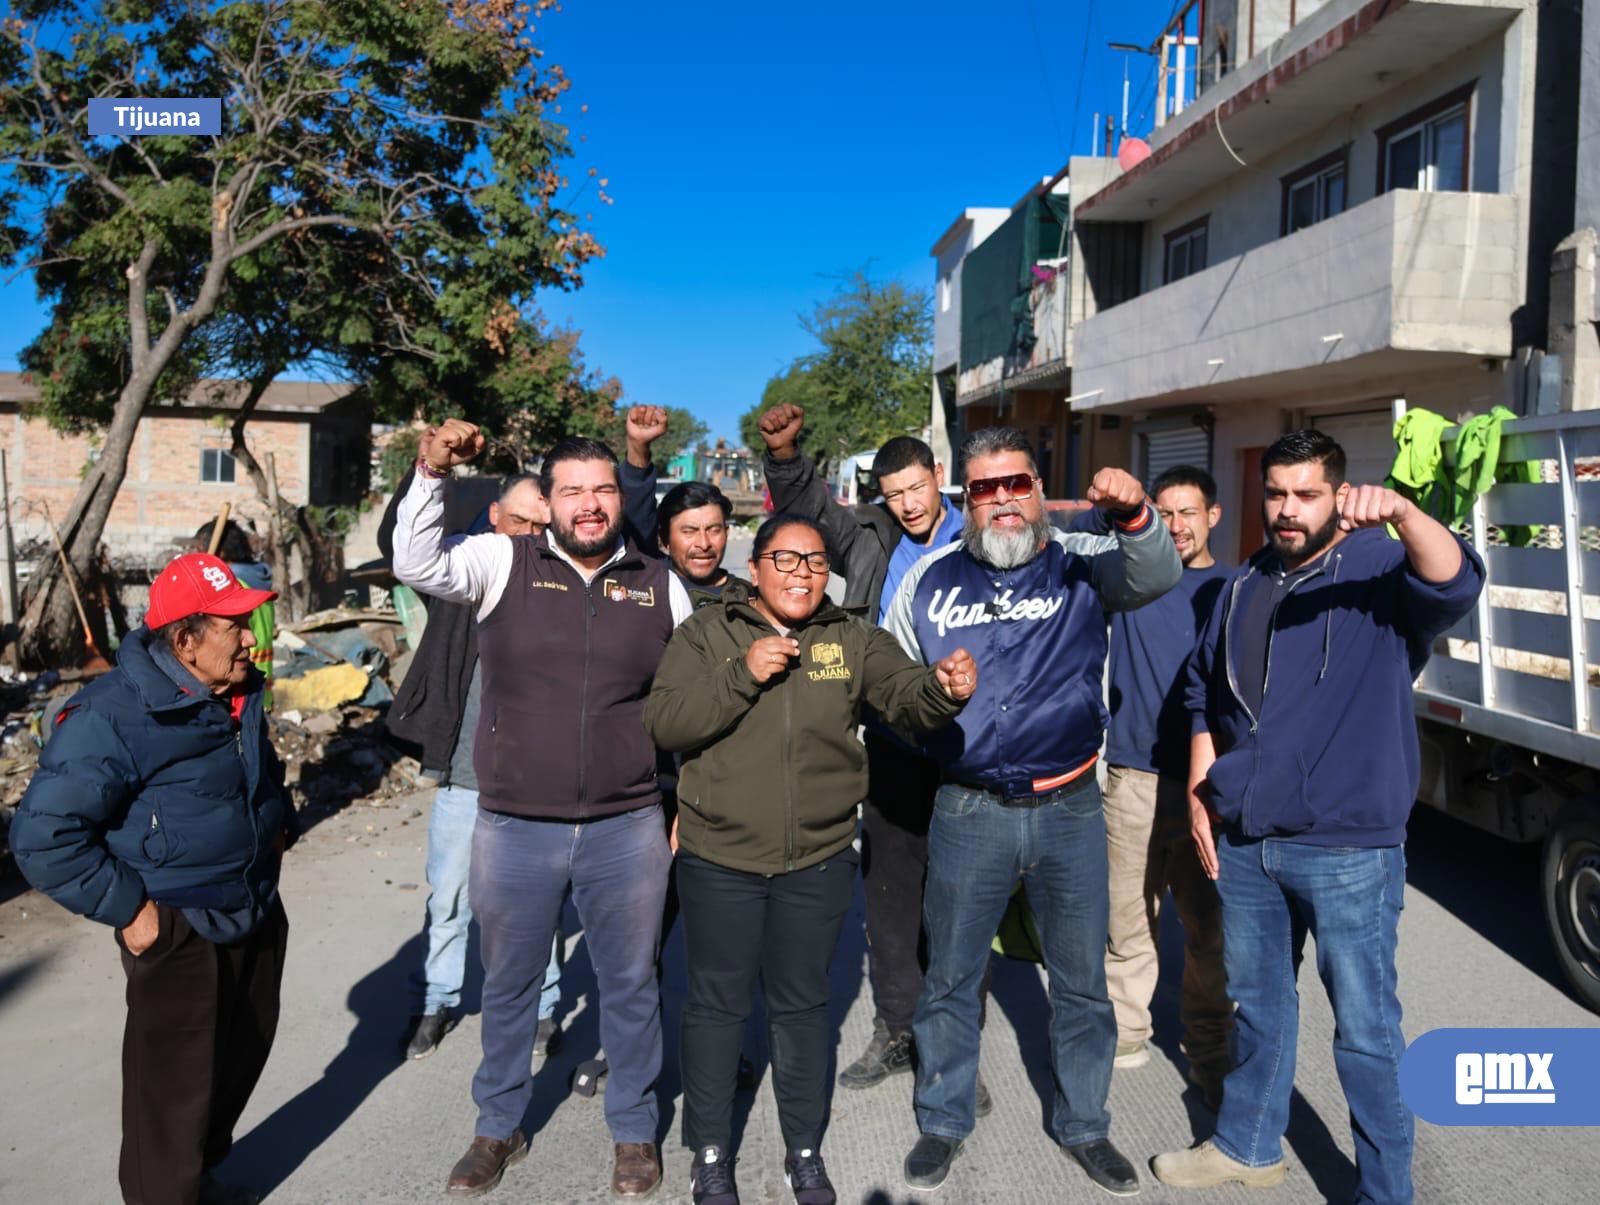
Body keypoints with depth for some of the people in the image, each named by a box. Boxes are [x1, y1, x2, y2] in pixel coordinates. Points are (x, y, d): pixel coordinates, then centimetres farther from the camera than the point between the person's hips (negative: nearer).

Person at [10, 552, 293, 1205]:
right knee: (174, 1090, 4)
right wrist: (127, 909, -20)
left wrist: (277, 824, 14)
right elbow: (43, 836, -22)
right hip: (179, 935, -8)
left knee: (241, 1059, 22)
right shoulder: (113, 717, -23)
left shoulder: (240, 695, 3)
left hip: (257, 916, 8)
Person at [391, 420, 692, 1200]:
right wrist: (430, 476, -26)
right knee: (507, 988, 17)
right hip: (514, 828, 0)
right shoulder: (504, 563, -2)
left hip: (627, 829, 1)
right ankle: (499, 1128, 40)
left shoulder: (660, 586, 3)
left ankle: (634, 1129, 37)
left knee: (630, 987, 15)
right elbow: (417, 567, -15)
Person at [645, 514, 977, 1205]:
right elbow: (664, 724, -11)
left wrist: (943, 689, -33)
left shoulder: (853, 640, 2)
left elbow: (905, 697, -10)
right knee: (717, 1004, 12)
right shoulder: (707, 633, -3)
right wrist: (743, 675, -22)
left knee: (802, 1004, 17)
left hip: (818, 862, 2)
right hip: (720, 861, -1)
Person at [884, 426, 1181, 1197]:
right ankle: (943, 1122, 33)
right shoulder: (929, 578, 4)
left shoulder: (1082, 562, -1)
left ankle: (1083, 1125, 36)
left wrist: (1135, 515, -37)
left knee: (1081, 981, 15)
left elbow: (1157, 578, -20)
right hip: (968, 811, 1)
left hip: (1069, 808, 0)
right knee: (949, 978, 13)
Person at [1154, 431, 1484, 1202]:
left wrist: (1399, 512, -47)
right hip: (1245, 841, 6)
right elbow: (1206, 694, 16)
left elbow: (1455, 584, -30)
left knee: (1365, 1030, 6)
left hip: (1347, 849, -5)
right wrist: (1200, 792, 9)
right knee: (1256, 1003, 21)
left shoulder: (1380, 566, -8)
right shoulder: (1247, 584, 9)